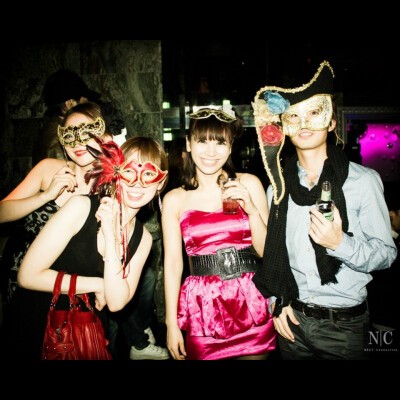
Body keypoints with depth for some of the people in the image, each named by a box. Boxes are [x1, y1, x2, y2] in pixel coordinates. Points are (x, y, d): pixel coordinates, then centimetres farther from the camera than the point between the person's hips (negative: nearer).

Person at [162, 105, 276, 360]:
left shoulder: (249, 184, -2)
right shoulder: (175, 200, -2)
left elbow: (267, 251, 1)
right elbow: (173, 262, 1)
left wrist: (252, 209, -15)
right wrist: (171, 324, 1)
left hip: (252, 304, 1)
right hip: (202, 310, 0)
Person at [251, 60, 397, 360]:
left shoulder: (364, 180, -10)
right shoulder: (278, 187, 1)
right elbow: (272, 251, 8)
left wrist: (340, 243, -24)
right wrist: (277, 301, 1)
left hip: (345, 325, -2)